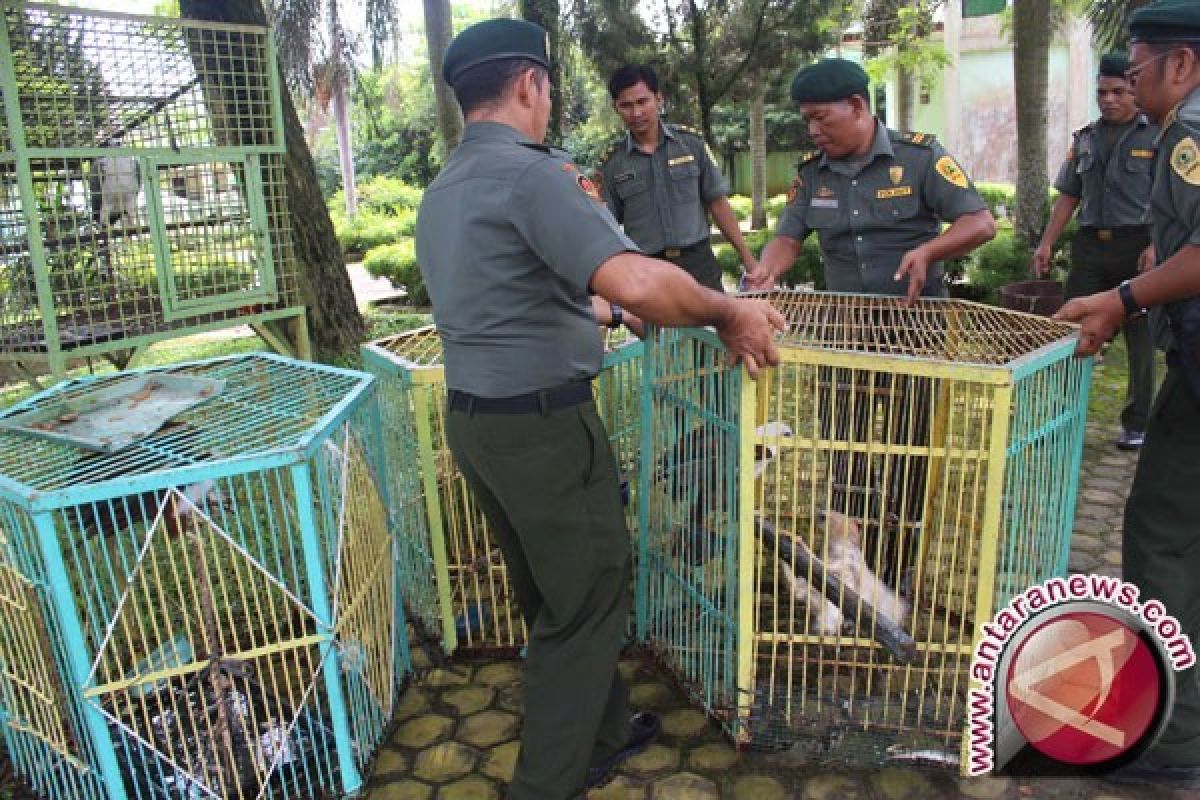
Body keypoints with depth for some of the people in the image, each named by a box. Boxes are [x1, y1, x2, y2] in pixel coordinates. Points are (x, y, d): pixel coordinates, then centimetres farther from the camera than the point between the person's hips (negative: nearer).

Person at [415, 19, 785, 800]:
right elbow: (638, 282, -32)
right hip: (543, 425, -9)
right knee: (588, 601, 7)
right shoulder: (533, 172, -18)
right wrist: (729, 314, -17)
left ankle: (601, 733, 39)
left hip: (471, 418, 9)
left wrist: (591, 314, 28)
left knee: (549, 593, 20)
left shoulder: (442, 190, 12)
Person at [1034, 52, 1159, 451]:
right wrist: (1046, 243, 5)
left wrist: (1155, 246, -18)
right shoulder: (1085, 138, 12)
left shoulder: (1156, 136, -2)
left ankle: (1137, 424, 14)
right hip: (1090, 243, 4)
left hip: (1137, 244, -4)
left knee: (1140, 340, 4)